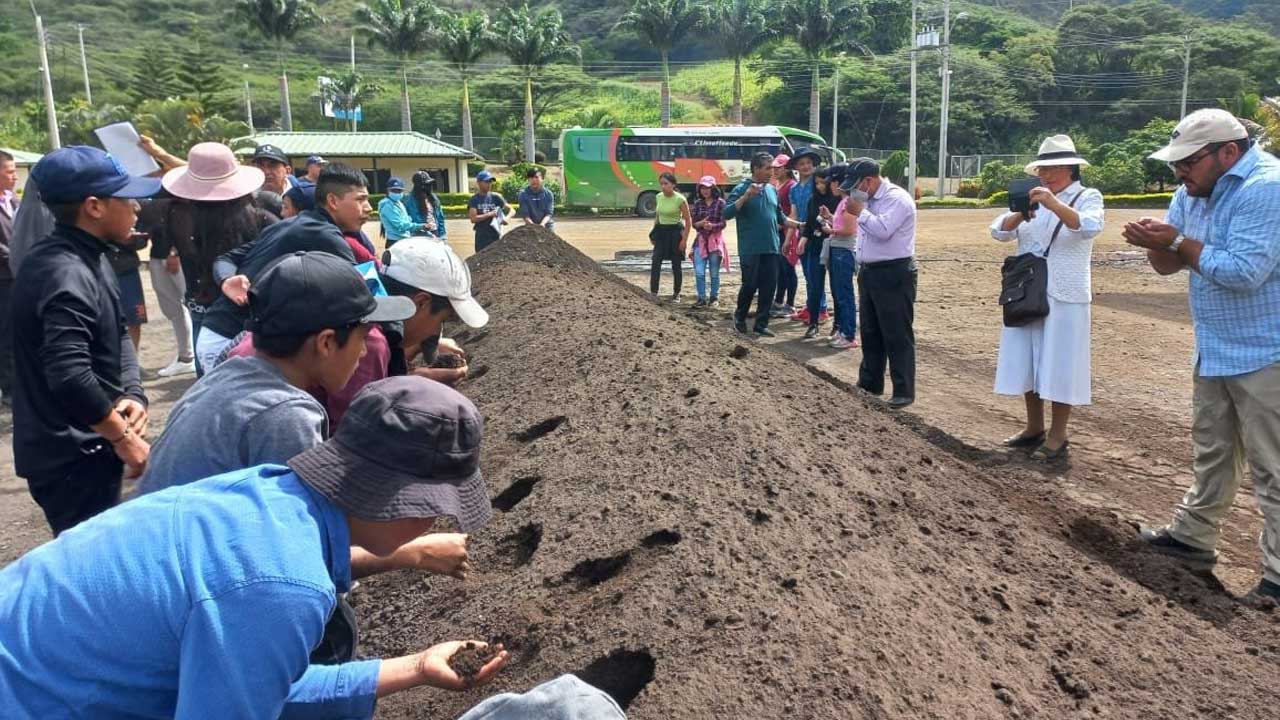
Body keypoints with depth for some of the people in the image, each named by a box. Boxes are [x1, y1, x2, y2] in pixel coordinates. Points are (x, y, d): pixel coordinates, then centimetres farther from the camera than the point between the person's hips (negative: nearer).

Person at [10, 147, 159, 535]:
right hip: (72, 457, -10)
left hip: (80, 449, 10)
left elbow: (117, 335, 12)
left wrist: (133, 393, -6)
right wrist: (123, 437, -20)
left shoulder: (88, 259, 8)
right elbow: (70, 379, -33)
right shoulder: (66, 277, -24)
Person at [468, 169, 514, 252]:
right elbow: (473, 219, -10)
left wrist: (507, 218, -17)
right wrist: (489, 214, -15)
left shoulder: (495, 197, 5)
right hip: (481, 238, -1)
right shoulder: (474, 200, 0)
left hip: (496, 236, 1)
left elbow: (511, 210, 4)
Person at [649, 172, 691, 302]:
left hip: (675, 232, -5)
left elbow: (688, 220, -9)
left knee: (676, 264, 4)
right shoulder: (659, 197, 3)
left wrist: (684, 239, -12)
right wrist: (653, 234, 12)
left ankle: (676, 294, 18)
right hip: (661, 232, 5)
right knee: (655, 262, -6)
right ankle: (653, 293, -3)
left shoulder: (680, 199, -13)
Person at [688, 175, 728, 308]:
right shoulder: (697, 203, 6)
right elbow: (694, 223, 5)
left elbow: (723, 223, -7)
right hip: (701, 240, 3)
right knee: (699, 272, -5)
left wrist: (713, 226, -26)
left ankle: (714, 298, 17)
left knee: (714, 273, 5)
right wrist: (700, 223, -17)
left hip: (715, 240, -2)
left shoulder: (720, 203, -3)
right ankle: (702, 299, 3)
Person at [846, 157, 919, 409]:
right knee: (870, 332, 16)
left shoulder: (897, 198, -15)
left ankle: (904, 391, 4)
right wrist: (862, 268, 14)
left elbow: (883, 230, -28)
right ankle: (870, 383, 28)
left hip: (893, 275, -9)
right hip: (869, 272, 9)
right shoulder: (869, 200, 12)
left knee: (897, 335, -3)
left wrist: (860, 211, -16)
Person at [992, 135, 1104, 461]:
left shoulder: (1088, 197, -1)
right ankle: (1034, 428, 24)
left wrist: (1054, 205, -36)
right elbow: (999, 231, 0)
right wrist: (1021, 213, -20)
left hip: (1064, 297, -5)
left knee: (1059, 365, -1)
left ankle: (1058, 436, 9)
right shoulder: (1032, 199, 13)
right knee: (1027, 362, 11)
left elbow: (1090, 227, -22)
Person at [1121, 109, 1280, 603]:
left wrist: (1176, 241, -20)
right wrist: (1156, 243, -12)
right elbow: (1169, 265, 10)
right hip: (1215, 351, 9)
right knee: (1211, 453, 21)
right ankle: (1194, 536, 36)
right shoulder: (1194, 191, 7)